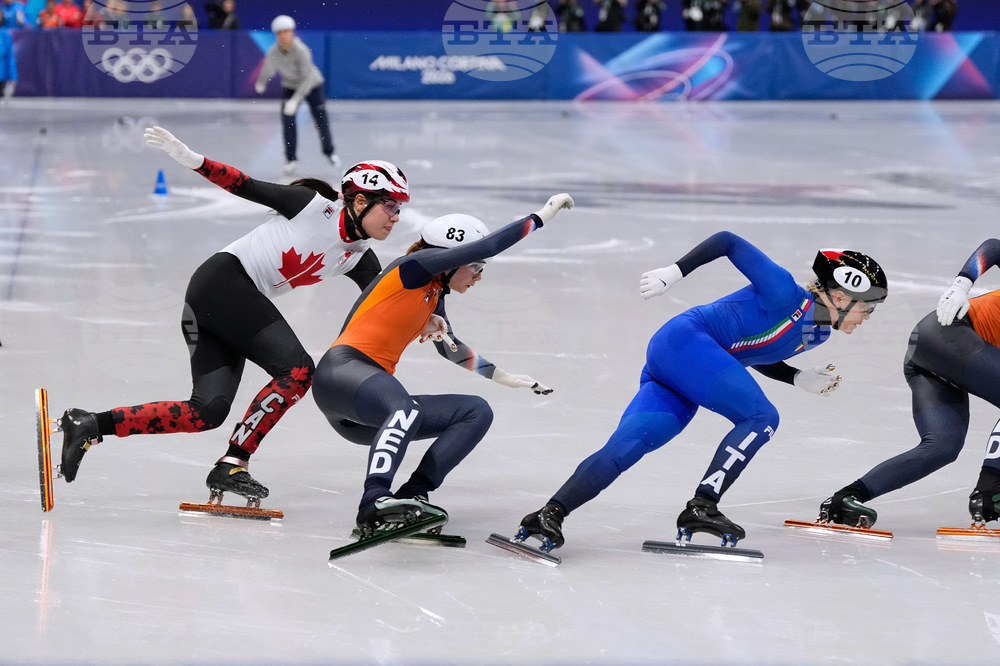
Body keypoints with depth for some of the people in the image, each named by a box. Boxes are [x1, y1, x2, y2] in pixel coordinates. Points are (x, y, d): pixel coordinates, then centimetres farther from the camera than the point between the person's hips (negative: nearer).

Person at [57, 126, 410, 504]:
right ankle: (232, 465, -17)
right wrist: (191, 159, -17)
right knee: (297, 370, -18)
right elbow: (247, 187, -6)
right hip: (224, 279, -8)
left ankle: (91, 426, -6)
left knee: (207, 412, -7)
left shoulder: (359, 257, 13)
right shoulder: (314, 206, -6)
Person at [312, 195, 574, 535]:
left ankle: (412, 495, -17)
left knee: (477, 412, 1)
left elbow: (452, 348, 41)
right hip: (342, 370, -10)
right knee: (407, 410, -40)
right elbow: (486, 246, -13)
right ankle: (374, 502, -54)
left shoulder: (435, 296, 21)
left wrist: (500, 376, 43)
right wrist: (540, 217, -5)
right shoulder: (413, 267, -4)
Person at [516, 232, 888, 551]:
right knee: (761, 416, -16)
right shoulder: (784, 293, -10)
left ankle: (551, 513, -24)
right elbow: (728, 242, -8)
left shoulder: (818, 333, 17)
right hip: (685, 341, -8)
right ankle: (700, 508, -21)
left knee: (627, 445, -11)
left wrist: (803, 380, 13)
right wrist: (676, 271, -15)